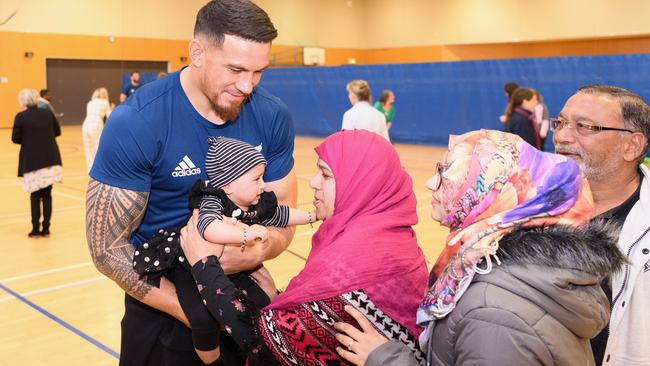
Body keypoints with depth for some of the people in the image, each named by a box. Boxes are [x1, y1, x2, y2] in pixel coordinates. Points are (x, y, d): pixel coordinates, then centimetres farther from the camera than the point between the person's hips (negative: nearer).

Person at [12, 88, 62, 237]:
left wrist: (27, 140, 13)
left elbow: (15, 139, -5)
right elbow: (57, 131, 11)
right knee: (47, 194, 9)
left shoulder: (21, 116, -8)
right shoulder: (47, 113, 2)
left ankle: (36, 229, 11)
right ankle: (45, 228, 11)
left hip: (32, 161, -2)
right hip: (51, 159, 3)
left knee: (35, 195, 10)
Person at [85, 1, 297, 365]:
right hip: (163, 298, -3)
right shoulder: (135, 123, -23)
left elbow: (282, 222, -5)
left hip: (242, 287, 4)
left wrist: (254, 254, -27)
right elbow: (107, 247, -18)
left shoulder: (273, 117, -13)